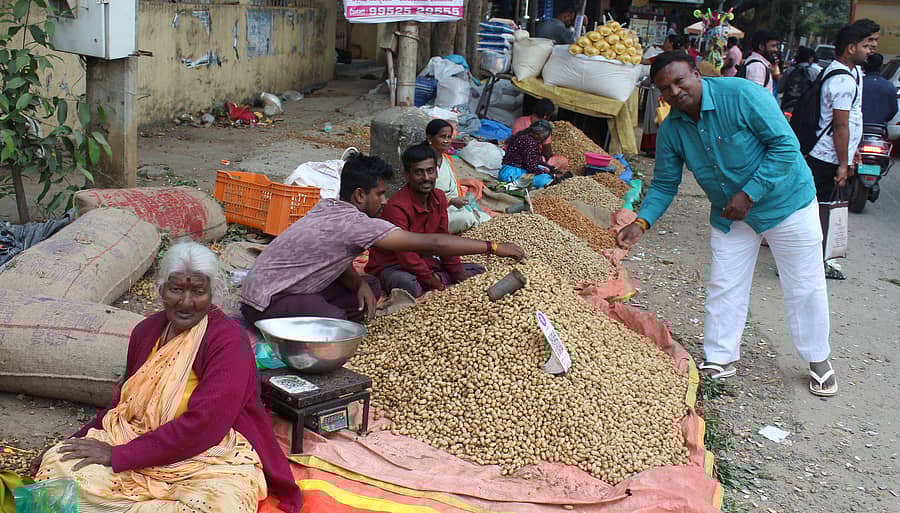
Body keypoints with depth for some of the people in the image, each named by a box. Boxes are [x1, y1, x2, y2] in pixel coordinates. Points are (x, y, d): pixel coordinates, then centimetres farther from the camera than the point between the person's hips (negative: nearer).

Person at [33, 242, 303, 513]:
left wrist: (117, 455, -19)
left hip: (213, 462, -6)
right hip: (141, 446, 6)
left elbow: (200, 427, -22)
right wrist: (77, 441, 3)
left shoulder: (228, 341, -15)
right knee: (57, 461, -14)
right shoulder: (146, 330, 7)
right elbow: (123, 403, 18)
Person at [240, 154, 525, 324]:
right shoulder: (355, 223, -25)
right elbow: (430, 244, -25)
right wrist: (492, 247, -21)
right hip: (267, 302, -10)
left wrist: (359, 284, -12)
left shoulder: (329, 206, 2)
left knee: (371, 286, 7)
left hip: (285, 285, 10)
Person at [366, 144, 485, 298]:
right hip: (390, 266, -9)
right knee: (410, 286, -44)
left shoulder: (439, 198, 2)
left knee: (478, 272, 2)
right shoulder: (397, 207, -24)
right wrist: (436, 284, -25)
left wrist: (459, 274, -2)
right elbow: (405, 255, -26)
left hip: (424, 262, 9)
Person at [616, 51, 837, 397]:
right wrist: (641, 223, -17)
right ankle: (720, 359, 24)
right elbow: (664, 185, -2)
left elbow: (785, 145, -24)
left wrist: (749, 194, -26)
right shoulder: (671, 130, -9)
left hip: (786, 202, -4)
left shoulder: (741, 95, -26)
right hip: (730, 214, 5)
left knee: (804, 287, 7)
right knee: (724, 287, 7)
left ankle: (818, 359, 27)